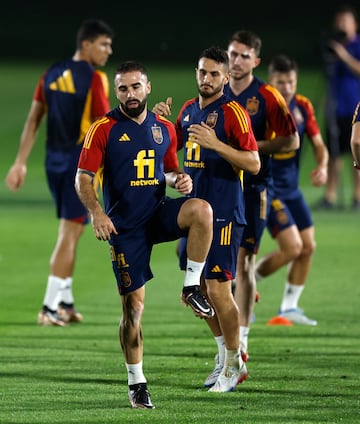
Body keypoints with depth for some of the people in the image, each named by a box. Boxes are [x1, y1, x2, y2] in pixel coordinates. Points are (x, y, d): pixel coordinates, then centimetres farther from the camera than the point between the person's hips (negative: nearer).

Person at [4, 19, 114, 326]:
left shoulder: (52, 74, 7)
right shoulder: (94, 79, -13)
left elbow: (33, 120, 8)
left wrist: (21, 162, 10)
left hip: (54, 159, 7)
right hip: (81, 160, -7)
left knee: (70, 231, 18)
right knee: (69, 234, -3)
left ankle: (65, 303, 21)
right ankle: (50, 308, -6)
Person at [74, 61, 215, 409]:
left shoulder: (164, 128, 9)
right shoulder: (103, 129, -5)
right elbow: (83, 179, -8)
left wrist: (180, 180, -2)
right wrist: (96, 211, -25)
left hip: (159, 214, 3)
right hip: (124, 224, -3)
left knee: (201, 210, -30)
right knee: (133, 305, -2)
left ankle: (192, 287, -15)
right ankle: (136, 383, 12)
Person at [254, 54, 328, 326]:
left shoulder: (303, 106, 1)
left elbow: (318, 143, 6)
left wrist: (322, 166, -12)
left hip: (291, 188, 7)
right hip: (267, 188, -7)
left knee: (308, 246, 5)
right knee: (292, 247, -14)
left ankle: (289, 309, 18)